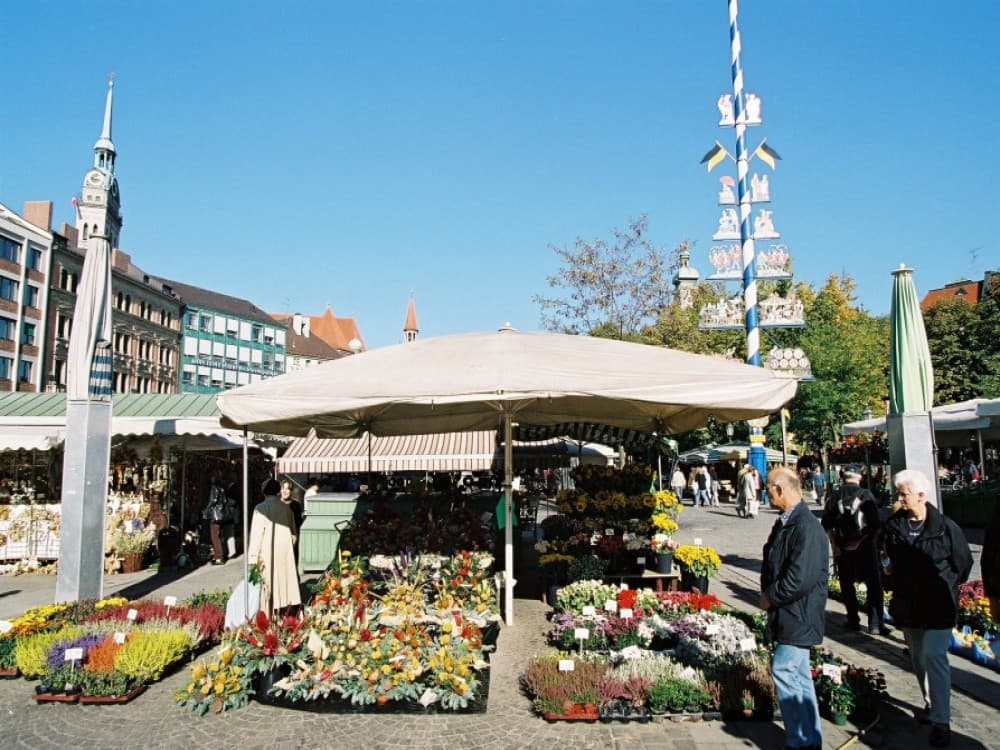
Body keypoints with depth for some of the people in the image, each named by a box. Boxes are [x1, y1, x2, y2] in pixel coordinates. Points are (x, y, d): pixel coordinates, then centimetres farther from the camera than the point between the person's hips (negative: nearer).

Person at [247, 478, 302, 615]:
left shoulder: (261, 509, -8)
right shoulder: (286, 507, 6)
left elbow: (256, 534, -11)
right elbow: (294, 532, 14)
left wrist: (253, 559, -10)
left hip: (268, 553, -4)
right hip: (286, 552, 4)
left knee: (269, 584, 2)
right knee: (285, 582, 10)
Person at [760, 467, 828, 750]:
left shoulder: (806, 527, -23)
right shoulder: (785, 522, 8)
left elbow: (801, 579, -27)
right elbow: (773, 564, 18)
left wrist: (771, 598, -15)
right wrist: (768, 594, 4)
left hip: (799, 617, -10)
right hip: (789, 615, 10)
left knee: (784, 671, -6)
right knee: (799, 675, 16)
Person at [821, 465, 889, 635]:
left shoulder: (835, 495, -3)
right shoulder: (866, 495, -8)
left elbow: (827, 523, -5)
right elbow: (874, 524, -10)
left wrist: (833, 544, -1)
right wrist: (862, 541, -3)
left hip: (842, 548, 1)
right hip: (865, 546, -1)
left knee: (847, 584, 13)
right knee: (873, 584, 7)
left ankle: (853, 620, 17)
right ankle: (875, 623, 5)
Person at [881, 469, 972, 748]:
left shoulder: (946, 527, -11)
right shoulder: (893, 526, 0)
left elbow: (963, 563, -1)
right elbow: (888, 560, 17)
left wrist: (946, 588, 0)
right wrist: (888, 571, 0)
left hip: (937, 606, -5)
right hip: (906, 604, 5)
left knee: (933, 656, -12)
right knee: (918, 659, 16)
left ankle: (941, 720, -3)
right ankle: (930, 704, 34)